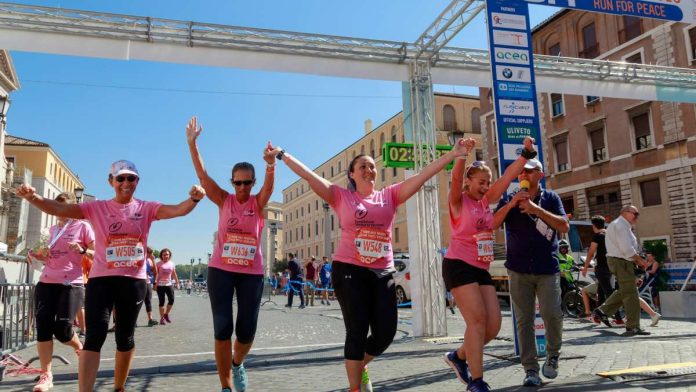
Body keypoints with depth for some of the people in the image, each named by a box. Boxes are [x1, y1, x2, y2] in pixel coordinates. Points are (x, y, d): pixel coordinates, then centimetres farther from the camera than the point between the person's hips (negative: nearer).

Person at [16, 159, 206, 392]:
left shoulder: (146, 208, 2)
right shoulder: (97, 208, 3)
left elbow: (177, 210, -14)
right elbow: (58, 209, -7)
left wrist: (193, 199, -36)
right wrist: (33, 197, -27)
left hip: (134, 280, 1)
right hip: (101, 278, -1)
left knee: (125, 337, 12)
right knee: (95, 336, -11)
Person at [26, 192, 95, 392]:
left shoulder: (83, 226, 0)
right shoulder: (53, 229, 17)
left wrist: (82, 250, -21)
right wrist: (37, 256, 7)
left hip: (71, 284, -5)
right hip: (46, 283, 5)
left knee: (62, 329, -9)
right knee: (43, 327, -4)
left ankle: (79, 346, 26)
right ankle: (46, 375, 4)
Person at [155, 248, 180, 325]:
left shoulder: (171, 263, 9)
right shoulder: (159, 264, -1)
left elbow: (174, 274, 14)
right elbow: (156, 274, -5)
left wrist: (177, 283, 12)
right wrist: (155, 284, -13)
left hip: (169, 284, 3)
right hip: (160, 285, -3)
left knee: (171, 300, -6)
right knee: (161, 302, 0)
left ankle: (166, 314, 16)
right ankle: (162, 318, 9)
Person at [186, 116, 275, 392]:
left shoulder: (258, 203, 1)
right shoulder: (224, 201, 3)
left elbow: (269, 185, -19)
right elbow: (202, 175, -5)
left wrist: (271, 164, -41)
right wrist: (192, 143, -17)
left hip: (252, 272, 0)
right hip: (221, 270, 0)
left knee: (247, 330, 3)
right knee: (222, 329, -2)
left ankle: (237, 364, 37)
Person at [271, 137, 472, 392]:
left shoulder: (389, 195, 8)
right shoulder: (341, 197, 3)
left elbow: (423, 175, 1)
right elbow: (309, 176, -4)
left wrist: (453, 154, -4)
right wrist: (283, 155, -9)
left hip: (383, 273, 3)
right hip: (350, 271, -3)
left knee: (386, 332, 3)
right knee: (357, 332, -2)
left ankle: (360, 366, 34)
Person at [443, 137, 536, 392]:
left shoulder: (486, 201, 13)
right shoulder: (459, 201, -4)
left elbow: (508, 176, 9)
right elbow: (455, 177, -23)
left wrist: (526, 153, 3)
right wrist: (462, 153, -37)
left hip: (481, 269, 7)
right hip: (458, 265, -7)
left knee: (493, 324, 2)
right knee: (477, 319, -16)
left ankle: (459, 357, 24)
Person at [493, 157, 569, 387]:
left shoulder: (550, 198, 6)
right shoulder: (509, 200, 8)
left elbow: (564, 226, -6)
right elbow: (492, 224, -5)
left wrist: (535, 208, -16)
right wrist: (511, 204, -18)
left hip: (547, 268, -1)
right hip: (519, 270, 1)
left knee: (551, 314, -11)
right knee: (524, 320, 0)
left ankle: (553, 354, 17)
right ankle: (530, 369, 7)